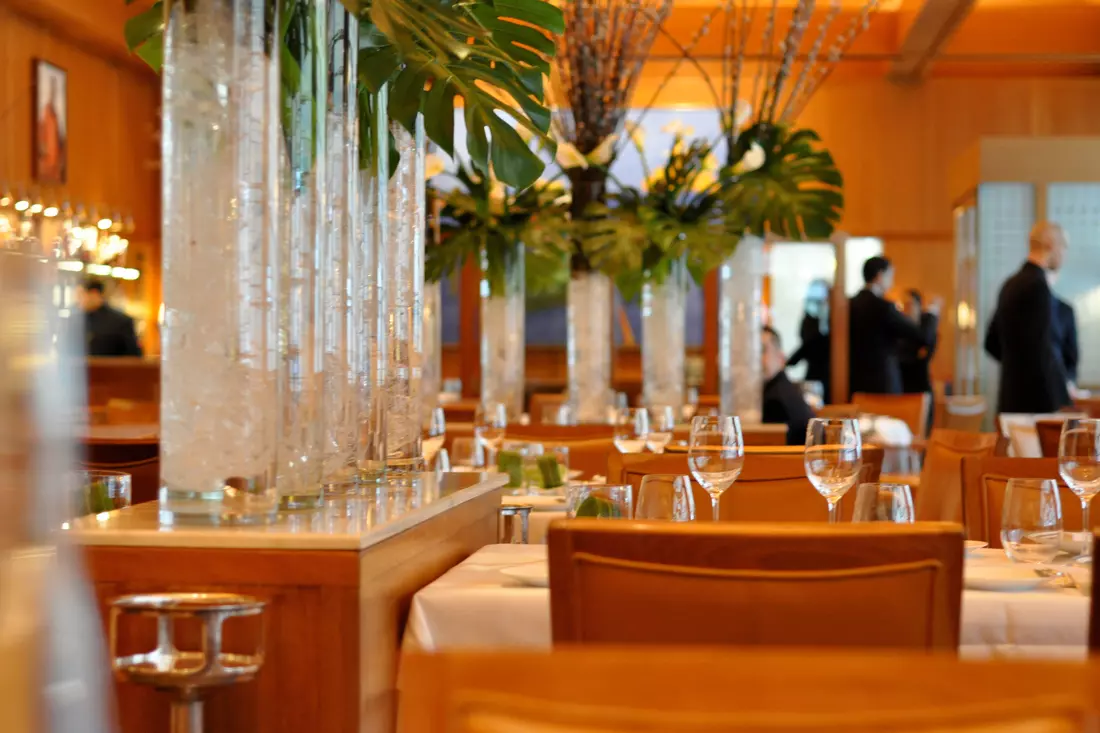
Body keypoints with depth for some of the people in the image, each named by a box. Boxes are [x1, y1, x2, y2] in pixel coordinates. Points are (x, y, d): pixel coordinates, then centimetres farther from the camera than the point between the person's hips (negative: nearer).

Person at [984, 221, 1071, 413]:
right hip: (1040, 399, -9)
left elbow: (992, 343, 19)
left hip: (1013, 397, 9)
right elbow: (1043, 348, -19)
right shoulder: (1038, 285, -13)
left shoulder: (1011, 284, 14)